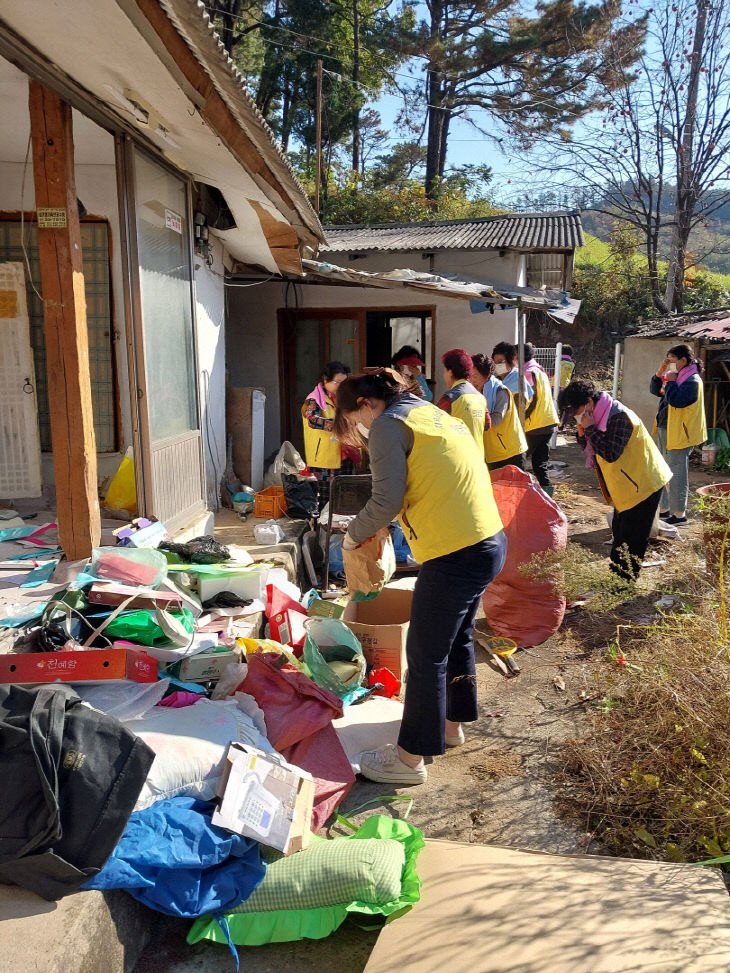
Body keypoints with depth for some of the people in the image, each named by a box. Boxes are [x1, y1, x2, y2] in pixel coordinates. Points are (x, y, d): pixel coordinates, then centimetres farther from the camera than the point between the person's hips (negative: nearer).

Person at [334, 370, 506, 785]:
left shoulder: (389, 424, -9)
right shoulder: (431, 413, 18)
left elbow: (386, 501, -15)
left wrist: (353, 535, 2)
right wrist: (378, 525, 19)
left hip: (457, 555, -9)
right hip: (490, 541, 10)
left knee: (426, 655, 3)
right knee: (457, 639, 24)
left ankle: (410, 758, 17)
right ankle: (451, 723, 42)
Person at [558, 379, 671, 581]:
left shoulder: (618, 417, -24)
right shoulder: (600, 417, 6)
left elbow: (611, 454, -32)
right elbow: (592, 450, 11)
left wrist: (590, 429, -26)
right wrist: (583, 434, -8)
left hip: (643, 484, -10)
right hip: (626, 488, 10)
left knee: (631, 542, -4)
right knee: (619, 533, 17)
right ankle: (615, 578, 28)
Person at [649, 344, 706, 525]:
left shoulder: (692, 381, -15)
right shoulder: (676, 376, 11)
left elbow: (676, 400, -29)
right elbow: (655, 390, 17)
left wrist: (671, 381, -15)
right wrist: (660, 373, 3)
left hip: (678, 434, -10)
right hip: (664, 430, 10)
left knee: (676, 474, -4)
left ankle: (679, 514, 4)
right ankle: (663, 509, 27)